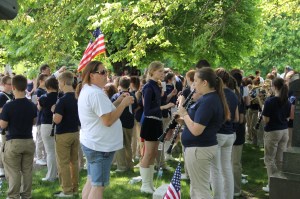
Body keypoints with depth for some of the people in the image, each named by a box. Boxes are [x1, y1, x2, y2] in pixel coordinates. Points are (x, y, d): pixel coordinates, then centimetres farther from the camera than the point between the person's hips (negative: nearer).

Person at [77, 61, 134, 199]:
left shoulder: (87, 90, 12)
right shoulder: (96, 93, -22)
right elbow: (108, 120, -27)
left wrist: (117, 102, 8)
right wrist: (123, 104, -17)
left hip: (92, 143, 10)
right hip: (100, 146, -10)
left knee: (91, 182, 17)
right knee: (98, 186, -3)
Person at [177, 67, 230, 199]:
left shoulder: (208, 101, -22)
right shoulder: (212, 98, 9)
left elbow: (196, 130, -26)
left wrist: (184, 114, -13)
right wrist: (186, 115, 6)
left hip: (199, 149, -10)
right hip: (202, 147, 10)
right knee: (196, 188, 20)